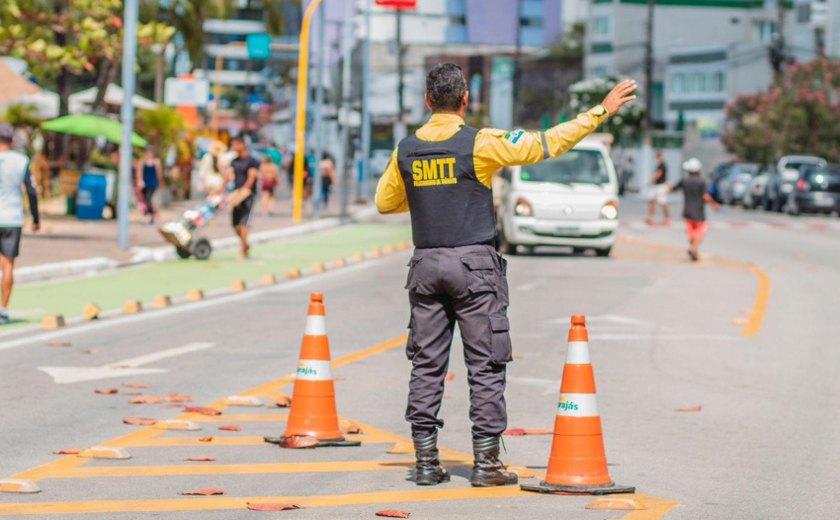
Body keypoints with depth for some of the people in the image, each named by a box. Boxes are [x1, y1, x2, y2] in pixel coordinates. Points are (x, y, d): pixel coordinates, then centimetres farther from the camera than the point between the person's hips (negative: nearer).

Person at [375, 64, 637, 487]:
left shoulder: (406, 150, 5)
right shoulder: (479, 143, -8)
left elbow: (385, 202, 17)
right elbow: (547, 143, -8)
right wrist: (601, 111, -2)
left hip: (426, 264, 4)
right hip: (473, 264, -4)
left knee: (426, 365, 7)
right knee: (485, 366, 1)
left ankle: (426, 461, 6)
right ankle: (485, 462, 0)